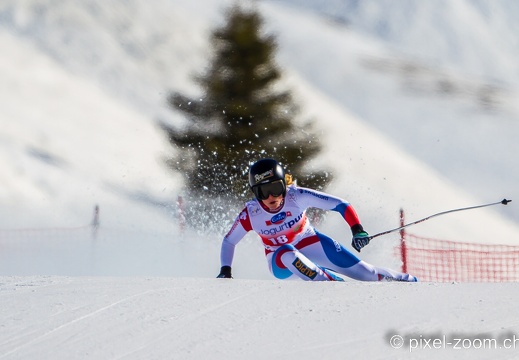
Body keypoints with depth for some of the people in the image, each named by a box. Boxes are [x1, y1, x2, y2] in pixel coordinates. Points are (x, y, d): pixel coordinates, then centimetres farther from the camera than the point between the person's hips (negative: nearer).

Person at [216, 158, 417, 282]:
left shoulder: (297, 196, -25)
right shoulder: (250, 215, -23)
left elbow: (340, 205, -23)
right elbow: (229, 241, -5)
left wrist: (358, 230, -35)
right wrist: (225, 270, -17)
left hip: (312, 246, 1)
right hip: (282, 263, -1)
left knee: (363, 272, -5)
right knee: (287, 253, -38)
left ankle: (406, 281, 19)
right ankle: (332, 284, -35)